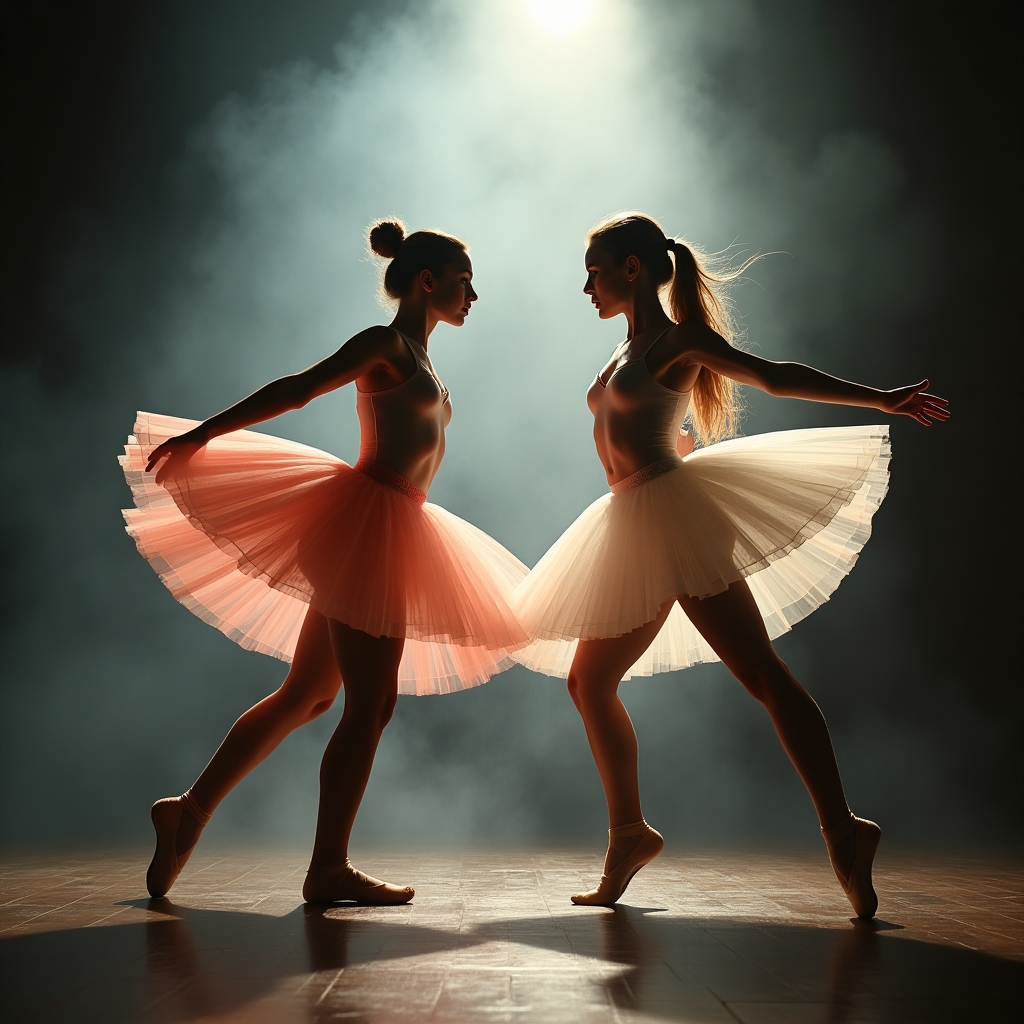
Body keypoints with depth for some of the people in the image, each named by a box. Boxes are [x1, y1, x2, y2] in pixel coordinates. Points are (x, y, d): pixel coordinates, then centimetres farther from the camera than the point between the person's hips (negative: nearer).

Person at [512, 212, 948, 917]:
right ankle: (630, 832, 21)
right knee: (588, 680, 11)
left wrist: (882, 399, -12)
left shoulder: (678, 337, -2)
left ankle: (843, 831, -11)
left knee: (762, 673, -13)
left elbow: (774, 375, -7)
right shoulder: (628, 349, 21)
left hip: (675, 513, -9)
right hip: (635, 530, 9)